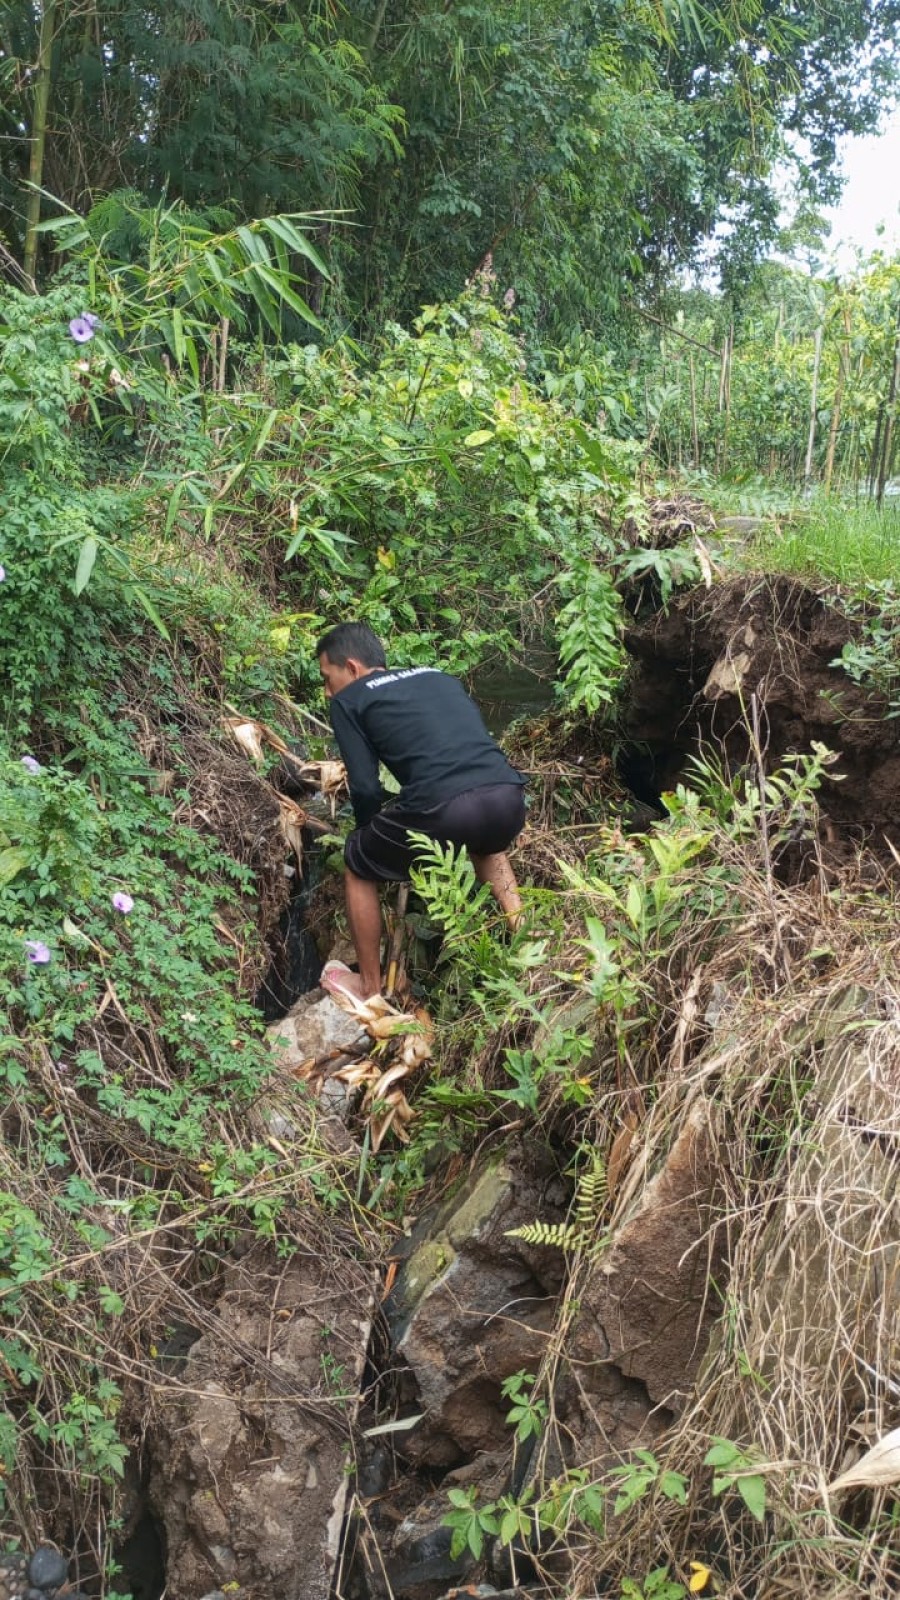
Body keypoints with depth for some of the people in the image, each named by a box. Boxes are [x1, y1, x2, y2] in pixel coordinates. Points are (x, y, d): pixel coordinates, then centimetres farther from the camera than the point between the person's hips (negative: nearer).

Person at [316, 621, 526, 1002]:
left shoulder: (348, 700, 13)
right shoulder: (438, 677, 29)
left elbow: (365, 788, 5)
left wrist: (371, 833, 26)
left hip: (443, 808, -6)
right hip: (508, 797, 6)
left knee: (358, 867, 24)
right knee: (486, 842, 43)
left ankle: (370, 987, 32)